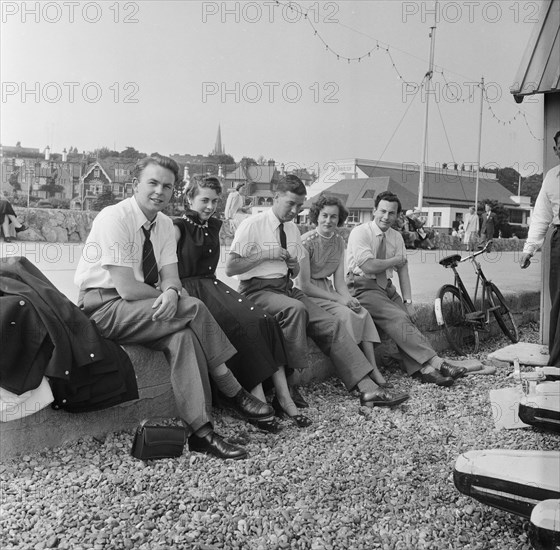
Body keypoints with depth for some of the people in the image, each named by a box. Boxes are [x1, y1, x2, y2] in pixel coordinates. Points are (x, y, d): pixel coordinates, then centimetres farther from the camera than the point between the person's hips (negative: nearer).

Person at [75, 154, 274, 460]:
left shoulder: (164, 224, 6)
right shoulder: (114, 218, -17)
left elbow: (170, 276, -2)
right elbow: (127, 289, -22)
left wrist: (170, 293, -25)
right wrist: (165, 293, -10)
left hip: (141, 308, 6)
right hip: (104, 309, -6)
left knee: (182, 336, -26)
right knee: (194, 308, -24)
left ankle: (201, 432, -21)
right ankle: (233, 392, -12)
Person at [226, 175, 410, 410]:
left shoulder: (292, 229, 15)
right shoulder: (252, 225, -6)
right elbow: (230, 268, -11)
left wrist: (294, 265, -1)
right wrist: (266, 254, -15)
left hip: (287, 288, 7)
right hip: (258, 290, -7)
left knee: (331, 324, -12)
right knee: (295, 308, -36)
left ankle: (368, 389, -15)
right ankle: (286, 385, -26)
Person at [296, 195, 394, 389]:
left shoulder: (339, 242, 6)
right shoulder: (306, 241, -14)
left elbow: (339, 280, 6)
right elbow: (304, 285, -16)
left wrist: (349, 298, -15)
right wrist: (338, 299, -19)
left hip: (327, 290, 6)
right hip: (306, 295, -6)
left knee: (362, 313, -17)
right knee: (345, 314, -27)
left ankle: (373, 371, -18)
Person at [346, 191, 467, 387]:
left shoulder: (396, 237, 12)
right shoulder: (360, 233, -7)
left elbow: (403, 270, 5)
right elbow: (368, 266, -19)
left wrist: (408, 302, -6)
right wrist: (395, 260, -5)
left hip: (387, 287, 6)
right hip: (363, 287, -6)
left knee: (406, 319, -19)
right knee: (398, 319, -25)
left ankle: (423, 368, -30)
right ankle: (435, 362, -31)